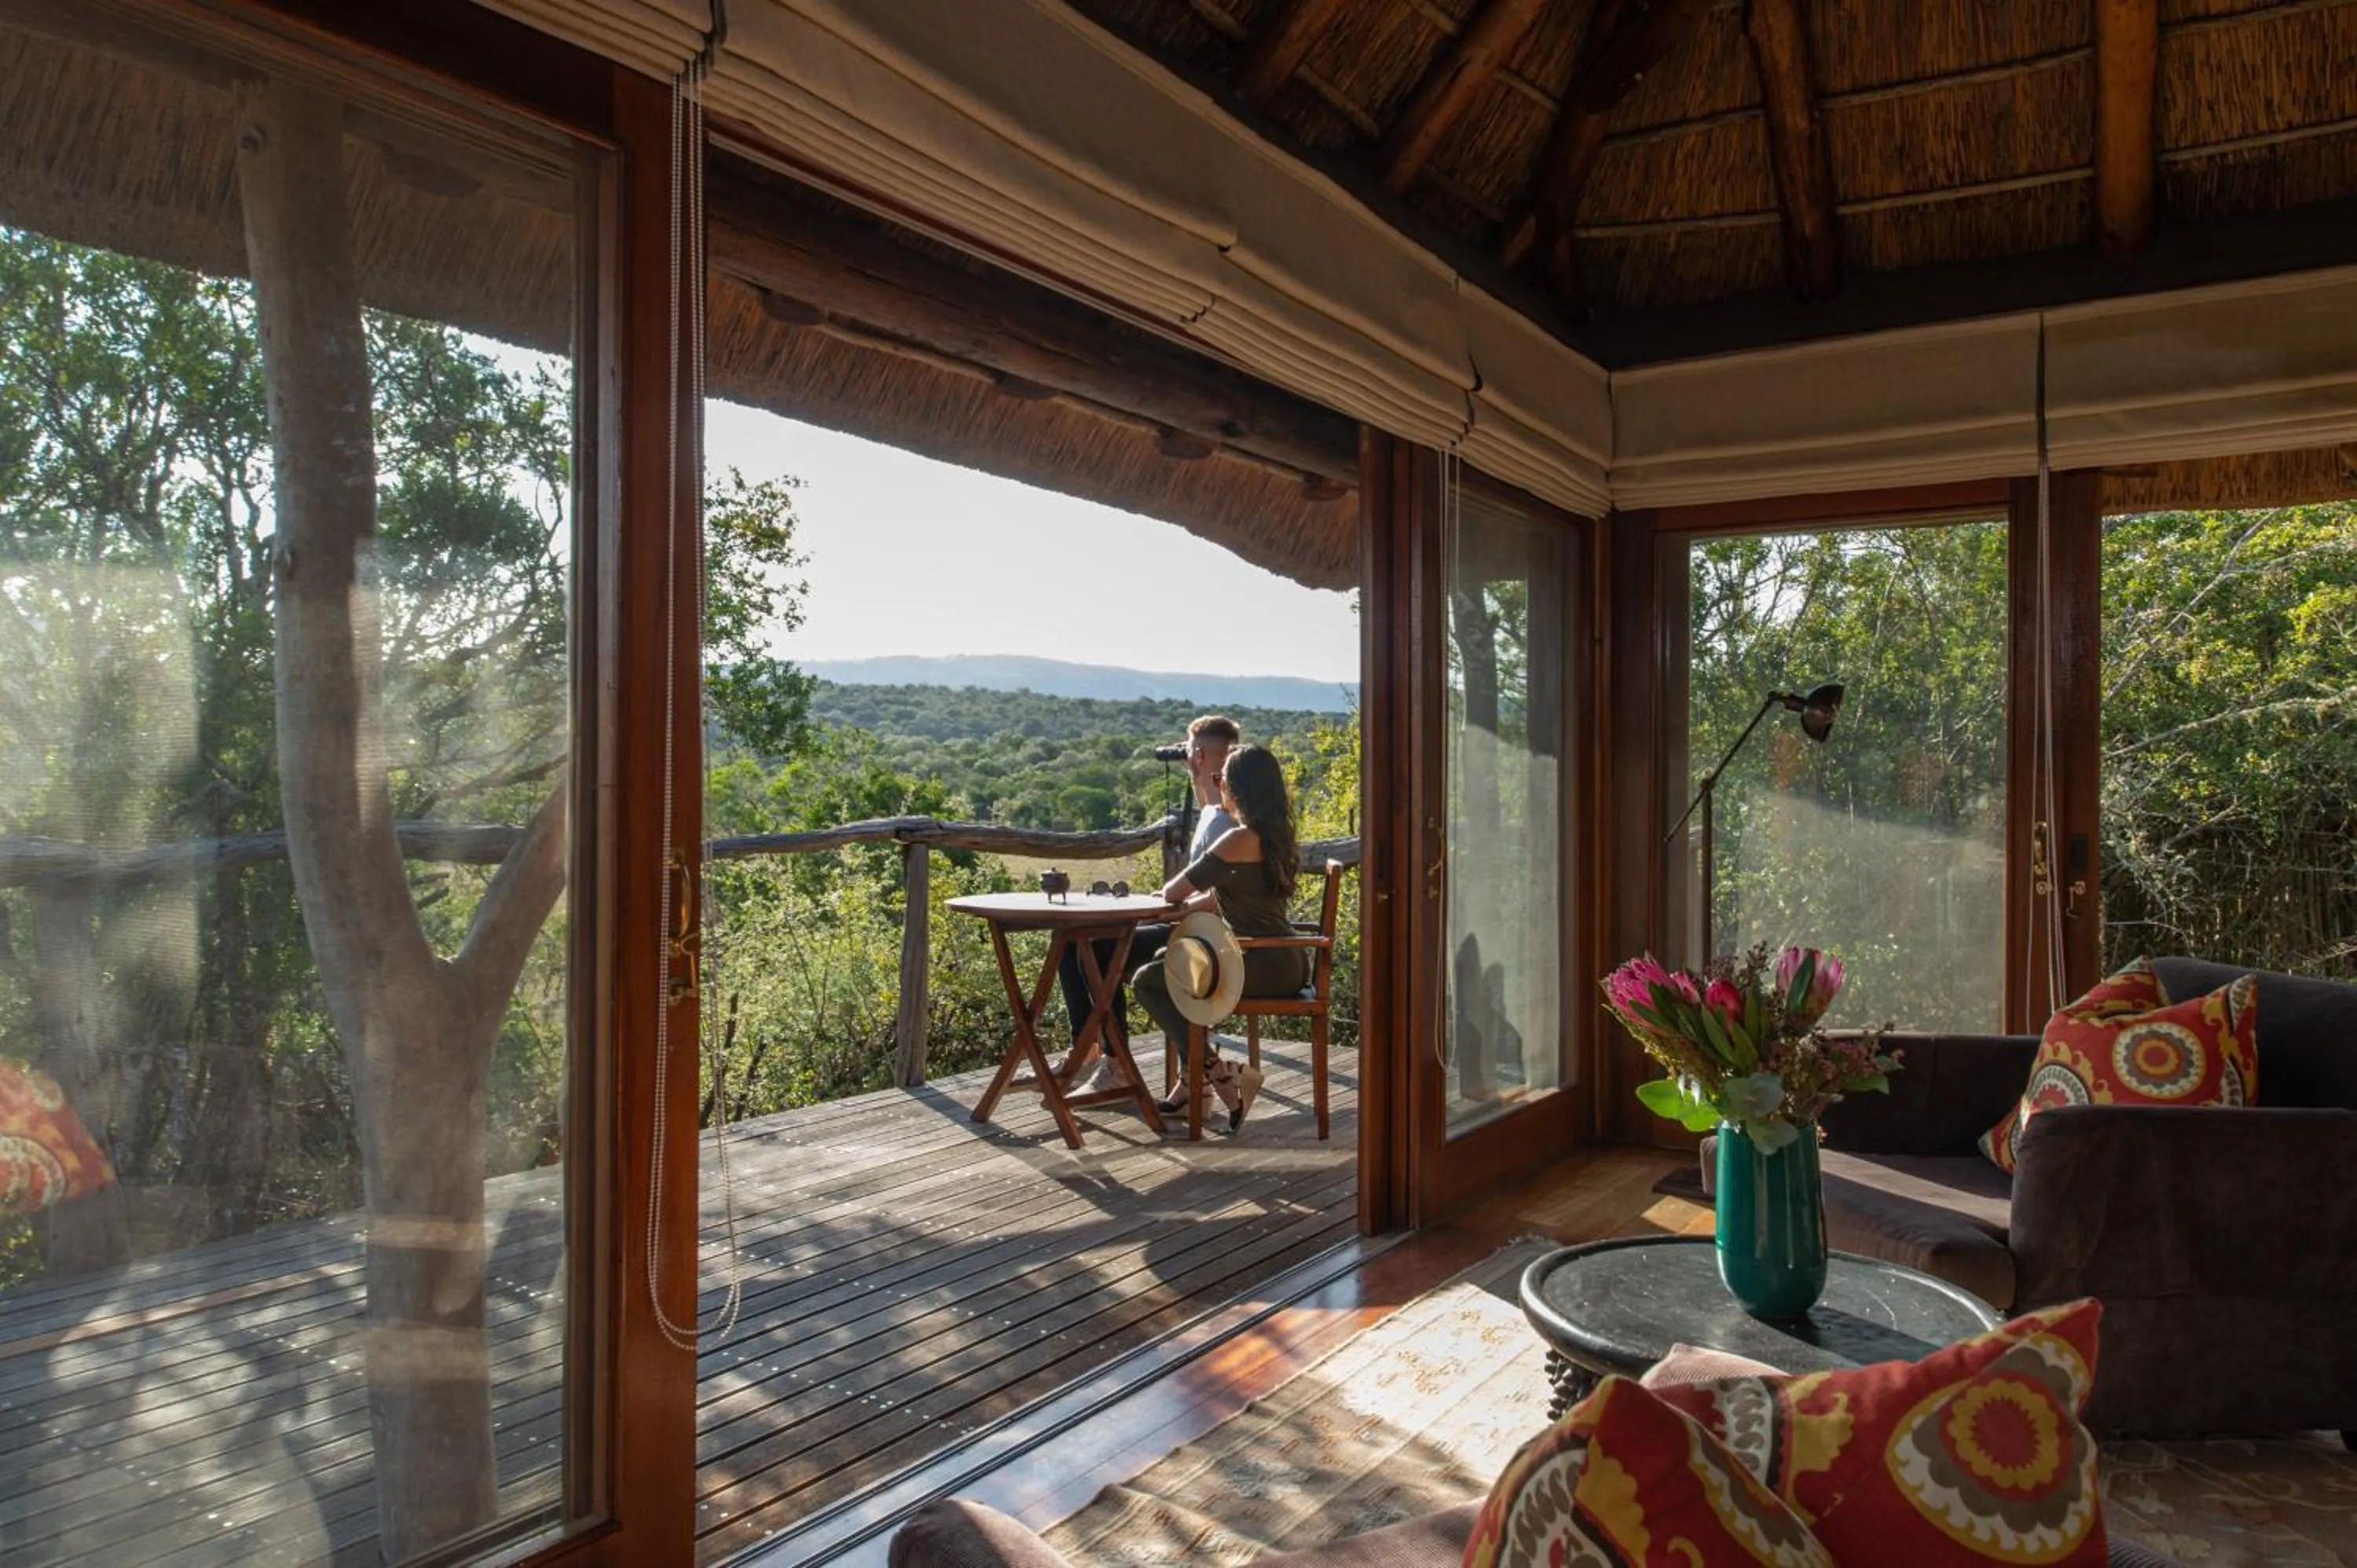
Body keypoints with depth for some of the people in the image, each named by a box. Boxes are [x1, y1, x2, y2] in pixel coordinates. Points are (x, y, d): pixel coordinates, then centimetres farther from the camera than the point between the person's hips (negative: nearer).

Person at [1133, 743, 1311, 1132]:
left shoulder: (1242, 838, -17)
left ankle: (1217, 1072, -3)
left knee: (1147, 979, -4)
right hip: (1283, 961, 10)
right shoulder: (1275, 835, 12)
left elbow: (1173, 892, -14)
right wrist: (1194, 903, 6)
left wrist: (1176, 897, 8)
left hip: (1265, 965, -10)